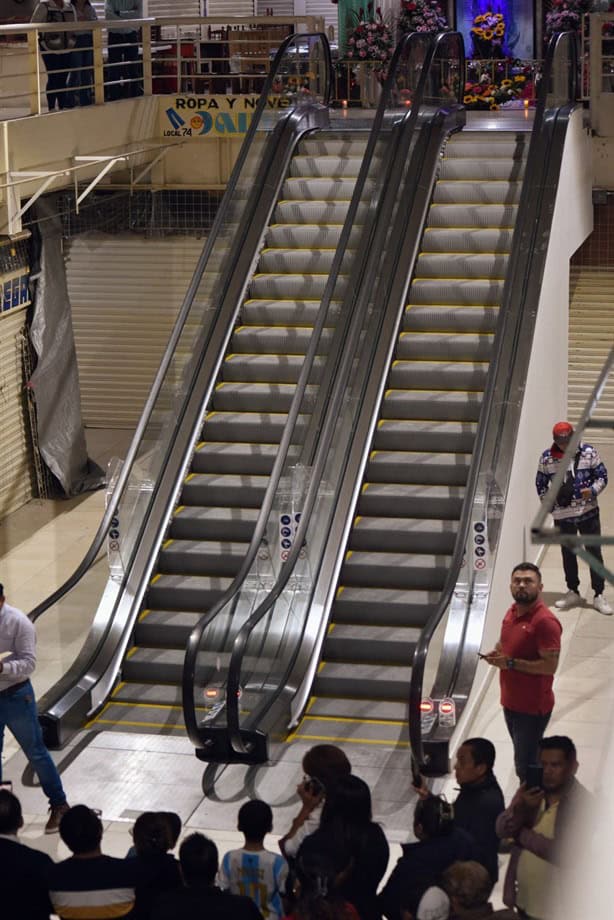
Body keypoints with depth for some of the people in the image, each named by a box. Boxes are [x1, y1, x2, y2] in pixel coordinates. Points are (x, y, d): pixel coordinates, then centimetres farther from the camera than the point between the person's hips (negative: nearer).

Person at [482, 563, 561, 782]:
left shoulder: (545, 621, -22)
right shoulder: (512, 612, 5)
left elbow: (550, 666, -26)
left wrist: (511, 663, -25)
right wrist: (496, 653, -1)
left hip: (533, 708, -9)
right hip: (511, 702, 9)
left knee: (526, 766, -3)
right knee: (522, 759, 21)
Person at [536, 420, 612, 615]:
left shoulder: (588, 453, -8)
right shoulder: (546, 458, -5)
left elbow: (602, 476, 0)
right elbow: (541, 484, 7)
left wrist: (593, 490, -19)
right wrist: (549, 504, 0)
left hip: (588, 512, -1)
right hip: (562, 514, 1)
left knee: (594, 552, 0)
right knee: (568, 554, 13)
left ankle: (599, 595, 7)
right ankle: (573, 593, 27)